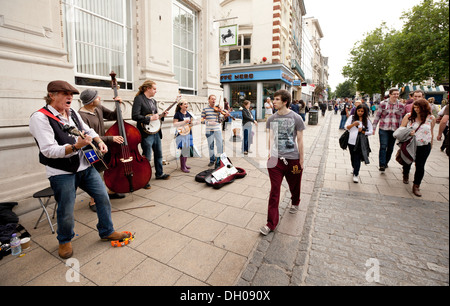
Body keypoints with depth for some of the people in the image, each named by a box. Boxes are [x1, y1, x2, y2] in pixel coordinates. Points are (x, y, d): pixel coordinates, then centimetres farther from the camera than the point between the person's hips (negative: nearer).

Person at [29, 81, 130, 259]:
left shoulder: (73, 113, 8)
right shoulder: (40, 118, -14)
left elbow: (88, 130, 22)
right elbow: (48, 150, -21)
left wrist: (99, 141, 3)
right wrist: (76, 146, -35)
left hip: (86, 166, 7)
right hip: (62, 173, -6)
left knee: (103, 197, 7)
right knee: (66, 211, 4)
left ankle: (107, 231, 26)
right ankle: (65, 241, 33)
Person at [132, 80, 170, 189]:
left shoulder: (153, 101, 15)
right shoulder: (139, 99, -9)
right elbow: (135, 116, -19)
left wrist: (161, 116, 5)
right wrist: (150, 118, -20)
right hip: (146, 133, -8)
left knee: (159, 154, 17)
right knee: (147, 158, -1)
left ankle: (159, 174, 34)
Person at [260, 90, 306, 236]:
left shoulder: (296, 118, -6)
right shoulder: (271, 119, 2)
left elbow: (300, 140, -2)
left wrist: (301, 159, -1)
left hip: (293, 159, -1)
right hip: (275, 159, 1)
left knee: (294, 186, 19)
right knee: (274, 191, 0)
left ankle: (295, 203, 53)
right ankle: (271, 223, 9)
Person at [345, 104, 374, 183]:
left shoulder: (366, 120, 5)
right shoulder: (352, 117, 7)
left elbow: (371, 131, 5)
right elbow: (346, 127, 2)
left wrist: (363, 132, -11)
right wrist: (353, 124, -14)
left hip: (361, 143, -2)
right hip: (351, 141, 2)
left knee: (357, 158, -4)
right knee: (353, 157, 12)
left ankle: (356, 174, 0)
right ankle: (355, 170, 34)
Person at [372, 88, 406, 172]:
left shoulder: (401, 105, 5)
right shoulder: (383, 104, -1)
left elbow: (402, 118, 9)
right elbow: (377, 116, 3)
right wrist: (374, 127, 1)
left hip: (394, 130, 3)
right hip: (383, 129, -3)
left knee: (390, 148, 10)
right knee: (383, 146, -10)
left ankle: (386, 162, 27)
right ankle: (382, 165, -9)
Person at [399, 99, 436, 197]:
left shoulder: (431, 118, -3)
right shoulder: (409, 116, -7)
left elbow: (431, 132, 9)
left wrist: (431, 145, 14)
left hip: (424, 147, 0)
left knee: (420, 166, 1)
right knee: (407, 162, 18)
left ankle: (416, 186, 13)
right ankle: (405, 175, 47)